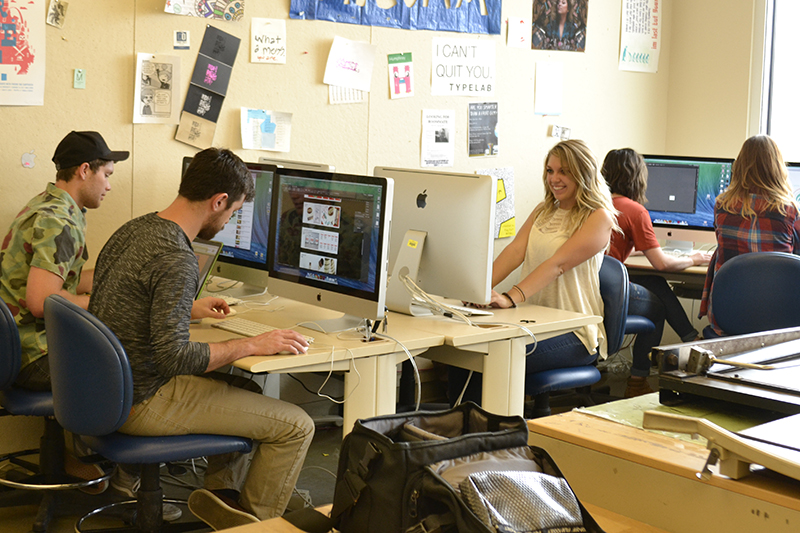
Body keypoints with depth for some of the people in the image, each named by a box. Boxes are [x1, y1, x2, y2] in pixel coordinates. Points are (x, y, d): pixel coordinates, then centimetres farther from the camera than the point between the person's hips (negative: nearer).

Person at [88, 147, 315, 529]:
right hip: (143, 404, -10)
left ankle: (221, 491, 19)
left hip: (107, 389, 10)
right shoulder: (176, 260, -24)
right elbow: (174, 357, -28)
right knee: (296, 425, -5)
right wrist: (252, 345, -18)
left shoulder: (133, 229, 6)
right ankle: (255, 522, 12)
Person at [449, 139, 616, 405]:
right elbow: (516, 250, 2)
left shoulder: (598, 218, -6)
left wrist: (511, 298, -34)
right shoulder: (543, 211, 17)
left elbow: (557, 264, -20)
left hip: (574, 332, -6)